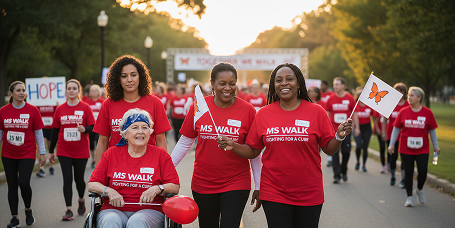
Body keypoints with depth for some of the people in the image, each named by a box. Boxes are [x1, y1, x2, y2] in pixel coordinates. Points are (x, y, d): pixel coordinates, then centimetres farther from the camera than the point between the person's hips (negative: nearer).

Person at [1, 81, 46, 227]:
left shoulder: (32, 110, -3)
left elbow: (38, 133, 1)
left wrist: (42, 153, 0)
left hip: (27, 154, -2)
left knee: (23, 182, -15)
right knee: (12, 185, 5)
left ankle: (28, 210, 11)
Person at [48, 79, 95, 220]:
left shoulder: (85, 108, -2)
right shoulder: (60, 109, 3)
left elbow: (92, 127, -1)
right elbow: (55, 131, 8)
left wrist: (84, 129, -25)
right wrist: (51, 151, 10)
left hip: (81, 150, -1)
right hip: (64, 151, 1)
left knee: (79, 179, 7)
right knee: (67, 180, -4)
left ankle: (81, 200, 36)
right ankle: (69, 210, 0)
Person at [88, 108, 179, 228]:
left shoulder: (160, 154, 9)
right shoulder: (112, 153, 12)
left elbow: (175, 187, 5)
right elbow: (92, 185, 9)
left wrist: (157, 189, -14)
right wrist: (108, 191, -11)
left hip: (149, 210, -1)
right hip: (114, 210, 1)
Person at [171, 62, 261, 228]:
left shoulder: (247, 110, -6)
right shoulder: (198, 107, -2)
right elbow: (184, 142, 7)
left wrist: (258, 186, 1)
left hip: (236, 184, -2)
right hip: (203, 183, 2)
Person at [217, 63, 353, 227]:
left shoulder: (316, 111, 0)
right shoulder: (263, 114, 3)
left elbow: (329, 149, 2)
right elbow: (253, 151, 8)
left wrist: (339, 136, -17)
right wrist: (233, 146, -9)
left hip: (309, 194, 0)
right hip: (274, 193, 0)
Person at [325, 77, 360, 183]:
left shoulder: (350, 98, -1)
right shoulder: (330, 99, 1)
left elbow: (354, 114, 5)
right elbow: (327, 114, 8)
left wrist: (357, 127, 1)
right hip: (334, 130, 0)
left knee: (346, 152, 2)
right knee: (335, 153, -2)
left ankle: (343, 171, 26)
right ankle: (337, 175, 4)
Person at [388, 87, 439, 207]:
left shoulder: (427, 112, -1)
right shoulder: (403, 112, 0)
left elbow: (432, 130, 7)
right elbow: (396, 129, 6)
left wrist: (436, 146, 9)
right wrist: (391, 144, 3)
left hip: (422, 149, 0)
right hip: (406, 149, 1)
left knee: (423, 171, -9)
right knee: (408, 173, 3)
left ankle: (419, 190, 20)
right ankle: (409, 197, 15)